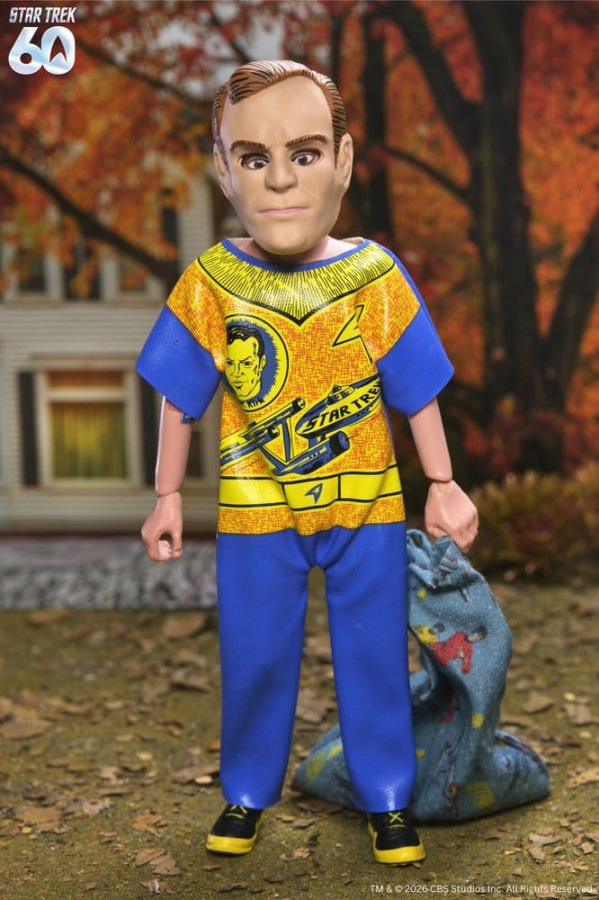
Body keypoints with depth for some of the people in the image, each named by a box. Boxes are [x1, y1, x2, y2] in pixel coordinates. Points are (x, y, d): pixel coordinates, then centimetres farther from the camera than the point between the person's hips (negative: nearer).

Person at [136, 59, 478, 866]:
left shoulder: (375, 276, -10)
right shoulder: (210, 283, -9)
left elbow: (418, 393, -1)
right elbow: (179, 401, 1)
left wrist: (443, 487, 2)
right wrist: (167, 497, 4)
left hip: (366, 504, 0)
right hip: (256, 510, 0)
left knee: (374, 653, 9)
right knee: (254, 658, 10)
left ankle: (387, 797, 28)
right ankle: (247, 792, 32)